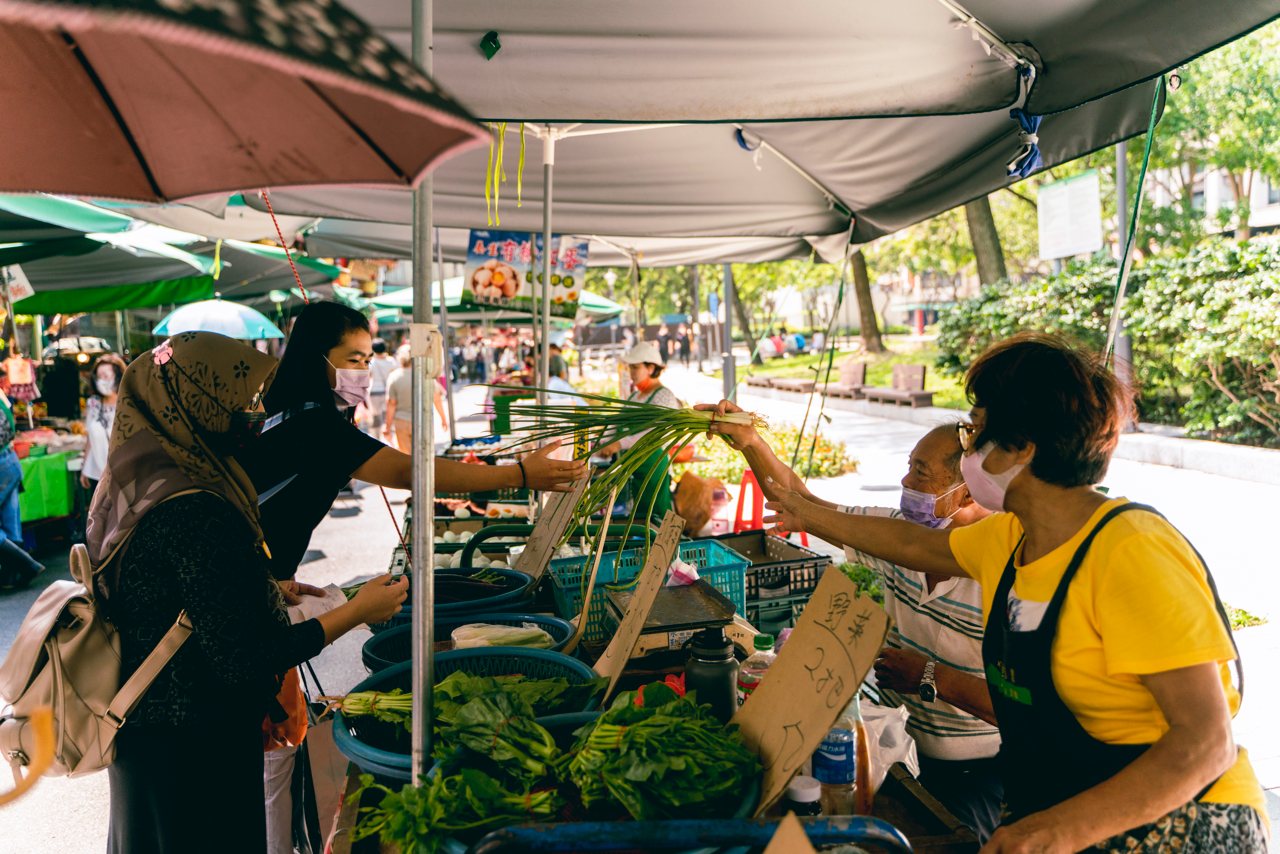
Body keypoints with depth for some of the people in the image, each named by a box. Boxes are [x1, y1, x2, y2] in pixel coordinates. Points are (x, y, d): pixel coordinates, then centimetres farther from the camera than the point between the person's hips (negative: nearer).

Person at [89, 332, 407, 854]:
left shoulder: (128, 484, -1)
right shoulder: (195, 512, -29)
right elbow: (241, 659, -26)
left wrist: (265, 590, 12)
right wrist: (356, 612, -19)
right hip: (195, 746, -9)